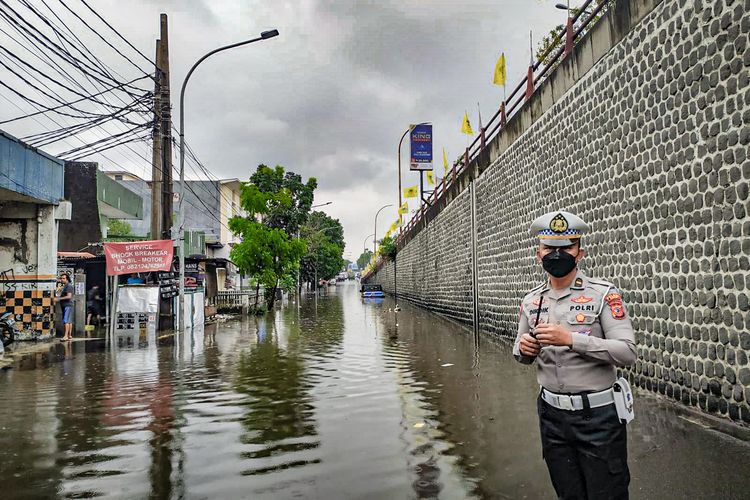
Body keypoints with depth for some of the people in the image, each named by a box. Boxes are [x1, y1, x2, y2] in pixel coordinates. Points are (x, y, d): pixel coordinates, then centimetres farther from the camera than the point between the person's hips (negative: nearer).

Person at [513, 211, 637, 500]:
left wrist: (571, 339, -27)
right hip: (552, 414, 5)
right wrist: (523, 349, -9)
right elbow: (520, 355, 15)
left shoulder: (603, 294, -10)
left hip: (597, 415, -4)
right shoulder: (531, 301, 4)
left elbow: (627, 353, -18)